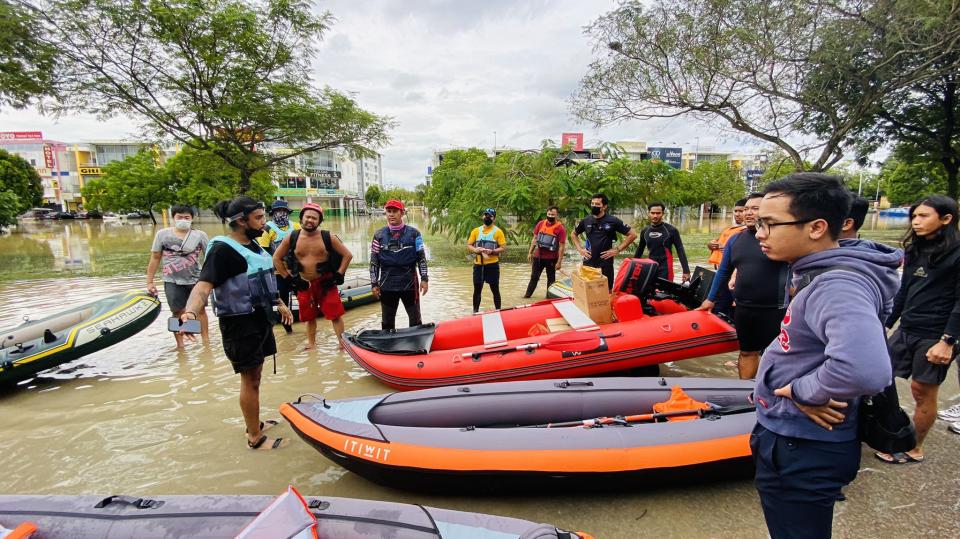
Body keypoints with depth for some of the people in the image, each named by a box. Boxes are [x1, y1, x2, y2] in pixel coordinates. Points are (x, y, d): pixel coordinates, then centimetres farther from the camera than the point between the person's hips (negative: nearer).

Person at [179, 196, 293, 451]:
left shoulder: (253, 245, 9)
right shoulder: (223, 249, -18)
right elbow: (204, 286, -31)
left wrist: (280, 303, 29)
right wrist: (190, 311, -48)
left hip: (260, 318, 9)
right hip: (240, 324, -9)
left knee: (255, 376, 19)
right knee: (249, 380, 1)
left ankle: (254, 423, 35)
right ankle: (255, 438, 14)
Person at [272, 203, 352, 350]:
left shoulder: (328, 237, -8)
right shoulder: (291, 238, -3)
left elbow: (347, 255, -3)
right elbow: (276, 258, 7)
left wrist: (338, 275, -7)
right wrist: (289, 278, 2)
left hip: (326, 283, -2)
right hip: (304, 284, 2)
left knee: (335, 315, -1)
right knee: (310, 317, 16)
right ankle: (311, 343, 33)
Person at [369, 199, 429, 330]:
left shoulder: (413, 233, -1)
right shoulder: (379, 235, 2)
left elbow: (421, 257, 2)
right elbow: (374, 261, 5)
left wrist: (424, 279, -4)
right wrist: (374, 283, 3)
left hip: (410, 284, -1)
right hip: (387, 286, 1)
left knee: (415, 319, 9)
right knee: (387, 322, 12)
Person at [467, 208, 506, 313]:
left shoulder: (498, 231, -1)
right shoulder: (476, 231, 9)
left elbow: (503, 248, -5)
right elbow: (468, 245, 9)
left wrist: (492, 251, -21)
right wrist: (475, 250, -13)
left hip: (492, 264, -3)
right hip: (478, 264, 3)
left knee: (495, 289, 5)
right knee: (477, 289, 9)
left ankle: (498, 311, 15)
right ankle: (475, 312, 21)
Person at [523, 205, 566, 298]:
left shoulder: (560, 228, -13)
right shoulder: (540, 224, 1)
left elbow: (561, 246, -12)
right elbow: (535, 239, 10)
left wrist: (559, 262, -14)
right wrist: (530, 252, 8)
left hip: (551, 258, -4)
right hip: (538, 256, 4)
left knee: (551, 279, 10)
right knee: (534, 277, 16)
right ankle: (528, 294, 28)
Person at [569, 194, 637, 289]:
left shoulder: (613, 221, -5)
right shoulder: (585, 220, 6)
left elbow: (632, 235, -2)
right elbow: (573, 234, 22)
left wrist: (617, 250, -7)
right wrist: (579, 249, 8)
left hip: (605, 264, -3)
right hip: (588, 263, 3)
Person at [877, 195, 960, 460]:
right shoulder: (915, 249, 11)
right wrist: (885, 325, 15)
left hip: (934, 336, -7)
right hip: (906, 330, 7)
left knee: (923, 392, 4)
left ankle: (914, 450, 19)